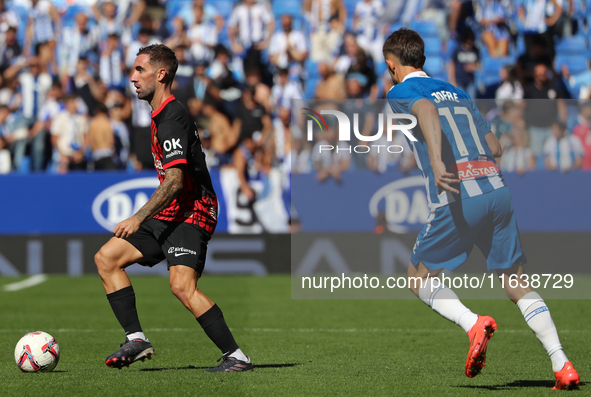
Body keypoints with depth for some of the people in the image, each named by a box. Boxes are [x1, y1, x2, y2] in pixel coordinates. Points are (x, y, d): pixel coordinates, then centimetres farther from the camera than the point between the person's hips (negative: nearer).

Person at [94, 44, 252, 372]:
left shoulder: (172, 118, -16)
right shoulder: (161, 115, 16)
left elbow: (175, 180, -24)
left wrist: (139, 218, -26)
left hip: (190, 214, -11)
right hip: (169, 216, 11)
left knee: (183, 285, -26)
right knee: (106, 257, 5)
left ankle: (236, 357, -20)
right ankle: (136, 340, 2)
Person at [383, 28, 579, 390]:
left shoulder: (401, 92, 7)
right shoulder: (456, 92, 25)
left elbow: (427, 111, -18)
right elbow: (495, 147, 21)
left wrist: (436, 160, -31)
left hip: (457, 198, -5)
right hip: (497, 188, 5)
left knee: (419, 278, 13)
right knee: (517, 282, 10)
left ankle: (473, 323, -14)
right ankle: (562, 366, -3)